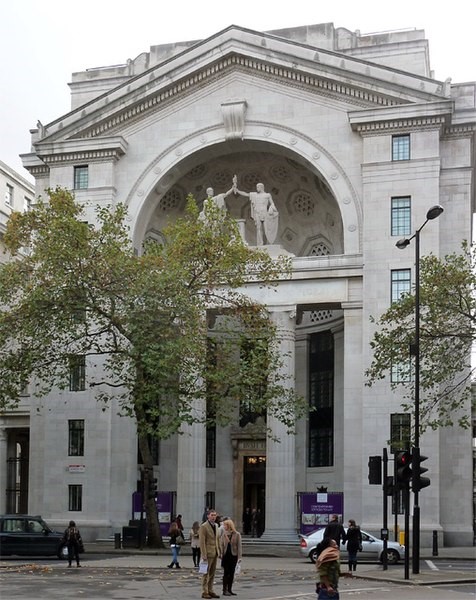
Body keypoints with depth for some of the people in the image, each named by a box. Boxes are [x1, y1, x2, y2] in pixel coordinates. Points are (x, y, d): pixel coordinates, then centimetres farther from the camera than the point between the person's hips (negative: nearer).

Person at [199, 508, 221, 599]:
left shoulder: (216, 526, 14)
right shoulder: (203, 526, -10)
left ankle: (210, 591, 15)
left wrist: (219, 551, 13)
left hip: (215, 553, 7)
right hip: (208, 553, -7)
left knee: (212, 573, 10)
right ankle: (204, 592, 2)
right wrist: (204, 555, -19)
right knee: (206, 573, -3)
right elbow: (202, 542, -14)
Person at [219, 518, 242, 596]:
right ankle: (225, 590, 0)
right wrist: (221, 555, -6)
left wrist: (239, 557, -9)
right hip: (226, 555, 0)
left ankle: (229, 590, 14)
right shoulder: (224, 534, 4)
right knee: (226, 573, -3)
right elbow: (221, 545, 4)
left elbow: (239, 546, -3)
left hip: (233, 556, 0)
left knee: (231, 573, 6)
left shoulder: (237, 534, -1)